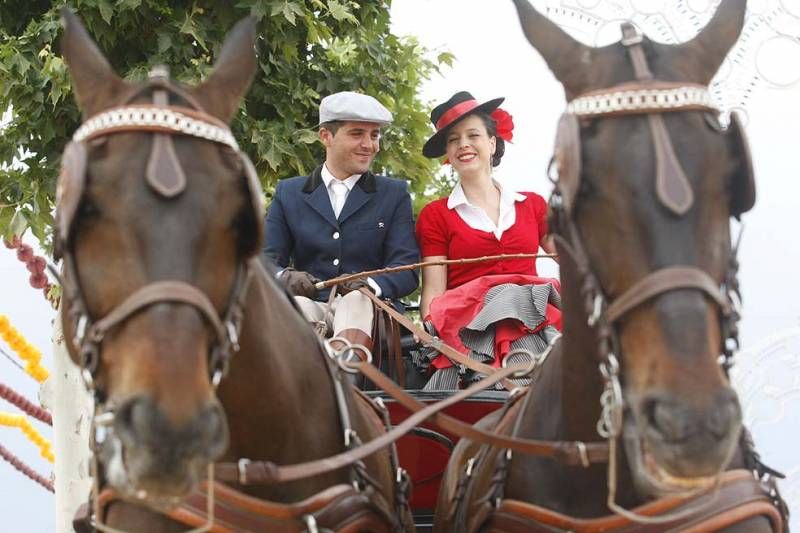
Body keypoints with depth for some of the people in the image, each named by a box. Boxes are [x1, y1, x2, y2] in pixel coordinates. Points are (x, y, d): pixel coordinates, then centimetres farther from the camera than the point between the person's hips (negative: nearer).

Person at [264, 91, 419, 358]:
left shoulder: (395, 194, 16)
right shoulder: (288, 193, 19)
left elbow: (407, 269, 5)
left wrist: (370, 285, -19)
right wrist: (285, 277, -16)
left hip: (368, 309, -1)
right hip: (310, 307, 1)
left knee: (356, 300, -36)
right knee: (294, 303, -34)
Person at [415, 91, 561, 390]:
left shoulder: (533, 205, 20)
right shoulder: (435, 216, 14)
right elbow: (433, 292, 6)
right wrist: (433, 336, -12)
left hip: (534, 327, 2)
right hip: (467, 330, -2)